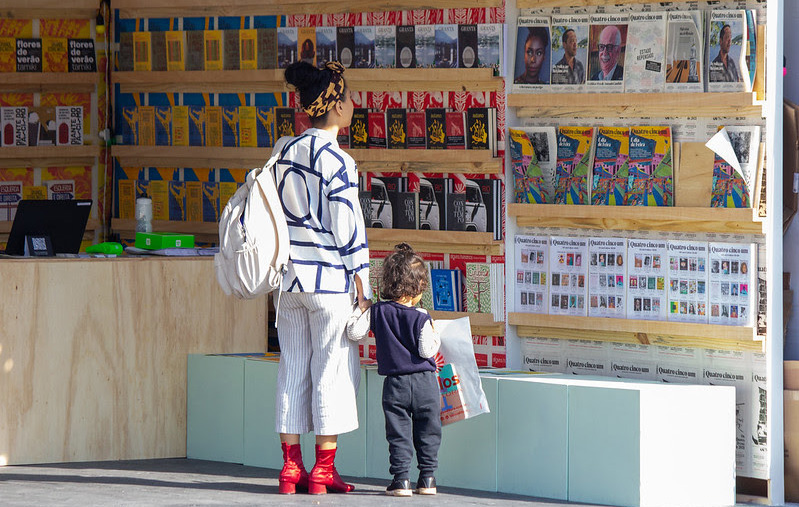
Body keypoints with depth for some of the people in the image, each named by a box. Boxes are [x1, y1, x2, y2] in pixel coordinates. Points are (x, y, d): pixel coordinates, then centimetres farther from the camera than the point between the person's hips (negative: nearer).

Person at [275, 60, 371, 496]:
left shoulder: (284, 152, 6)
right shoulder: (338, 162, -13)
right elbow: (347, 227, -12)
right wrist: (361, 281, -6)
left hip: (290, 276, 6)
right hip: (330, 279, -6)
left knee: (292, 367, 10)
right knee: (332, 369, 2)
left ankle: (291, 467, 11)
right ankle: (323, 470, 3)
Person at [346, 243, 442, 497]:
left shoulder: (377, 312, -2)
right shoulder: (421, 318, -9)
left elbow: (354, 332, -4)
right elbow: (426, 350, -12)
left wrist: (359, 307, 9)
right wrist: (435, 336, 7)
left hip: (395, 383, 1)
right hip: (424, 381, -1)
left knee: (398, 433, 5)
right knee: (427, 432, 11)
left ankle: (401, 478, -1)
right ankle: (427, 478, 14)